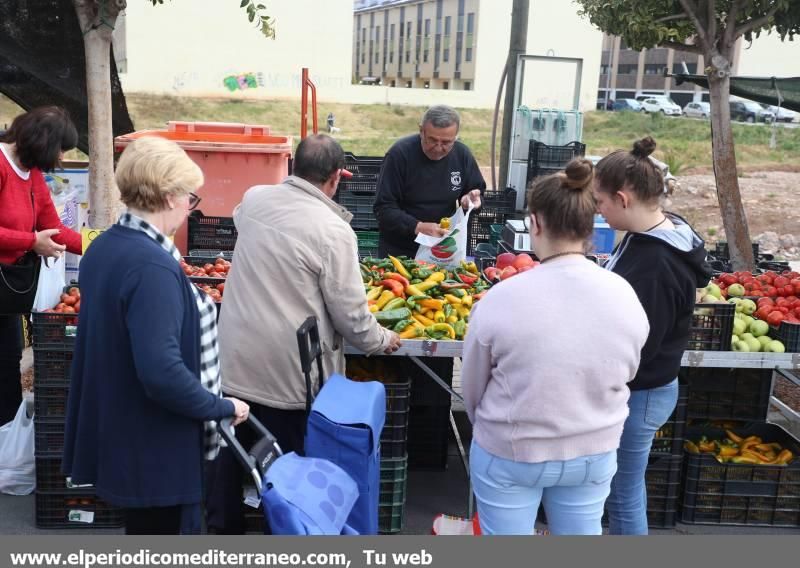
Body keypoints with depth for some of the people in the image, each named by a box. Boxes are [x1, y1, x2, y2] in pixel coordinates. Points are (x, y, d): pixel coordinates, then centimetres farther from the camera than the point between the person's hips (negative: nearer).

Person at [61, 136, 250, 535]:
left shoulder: (104, 247, 4)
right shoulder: (152, 266, -26)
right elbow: (162, 372, -32)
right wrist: (221, 407, -18)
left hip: (120, 434, 9)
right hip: (153, 448, -9)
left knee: (143, 529, 25)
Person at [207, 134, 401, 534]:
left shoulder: (253, 199, -2)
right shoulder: (333, 231, -19)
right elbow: (350, 313, -14)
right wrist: (381, 340, 4)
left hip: (233, 358, 5)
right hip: (287, 371, -5)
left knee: (229, 450, 19)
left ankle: (222, 528, 36)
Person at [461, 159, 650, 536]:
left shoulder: (502, 299, -22)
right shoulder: (624, 296, -12)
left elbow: (472, 385, -7)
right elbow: (626, 374, 4)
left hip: (509, 453, -3)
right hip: (595, 452, 3)